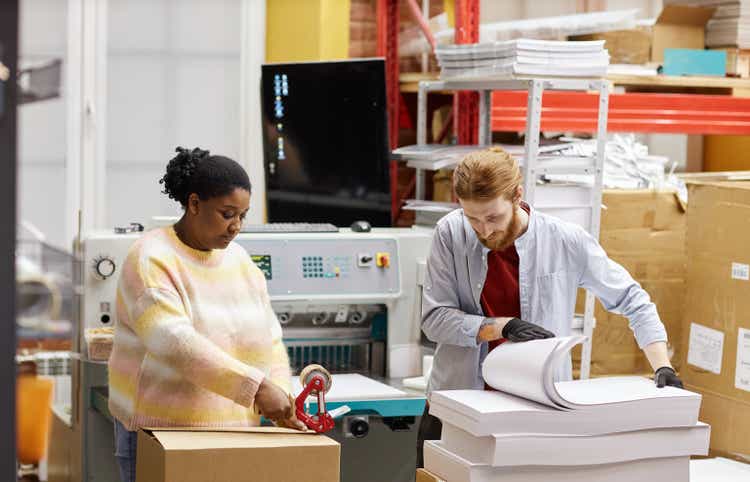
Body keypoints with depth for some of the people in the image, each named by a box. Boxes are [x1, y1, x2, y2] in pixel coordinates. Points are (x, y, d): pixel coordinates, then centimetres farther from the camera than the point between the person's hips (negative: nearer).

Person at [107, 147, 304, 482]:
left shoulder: (240, 260, 9)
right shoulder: (151, 260, -12)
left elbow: (269, 340, 7)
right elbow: (176, 342, -26)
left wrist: (280, 395, -13)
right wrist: (256, 387, -32)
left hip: (231, 427, 6)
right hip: (160, 426, -5)